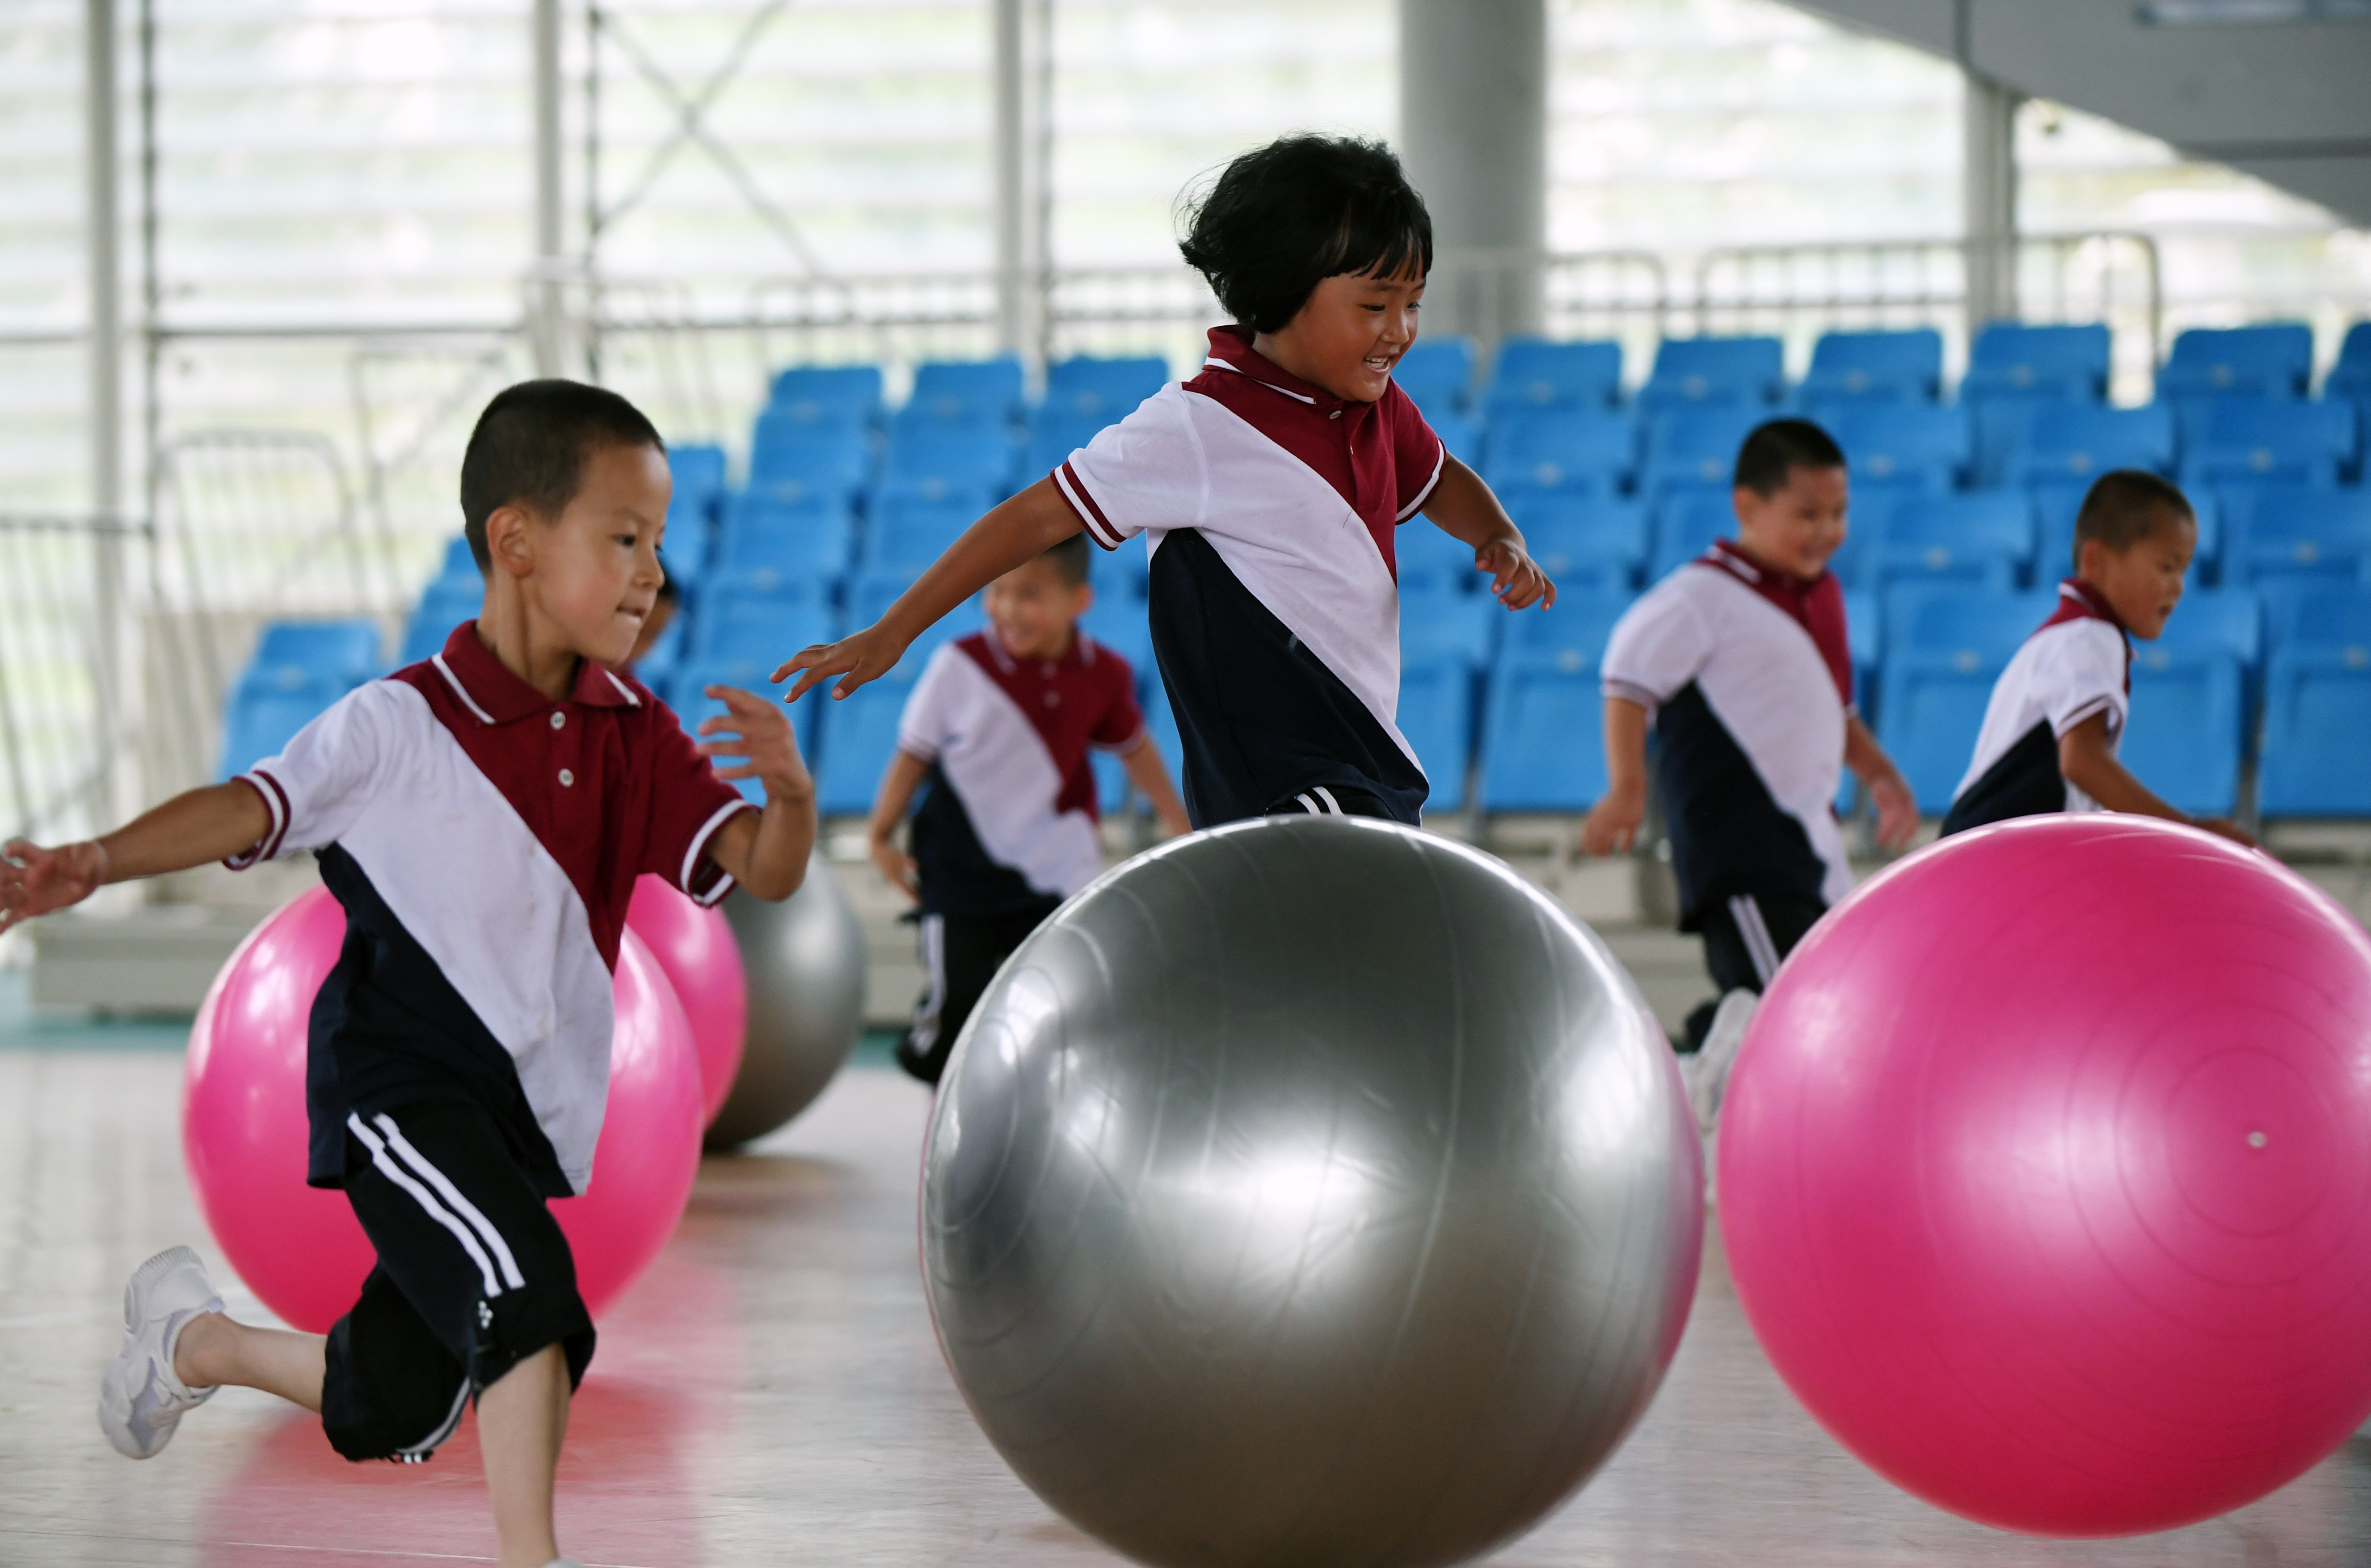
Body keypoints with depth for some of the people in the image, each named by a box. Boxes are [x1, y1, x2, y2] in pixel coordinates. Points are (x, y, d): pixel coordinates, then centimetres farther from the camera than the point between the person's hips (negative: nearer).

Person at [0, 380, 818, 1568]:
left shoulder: (634, 739, 2)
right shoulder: (402, 727, -14)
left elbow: (763, 871, -3)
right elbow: (250, 810, -19)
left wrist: (789, 793, -26)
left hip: (529, 1112, 6)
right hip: (400, 1088, -6)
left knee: (386, 1411, 17)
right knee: (528, 1294, -31)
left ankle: (191, 1340, 46)